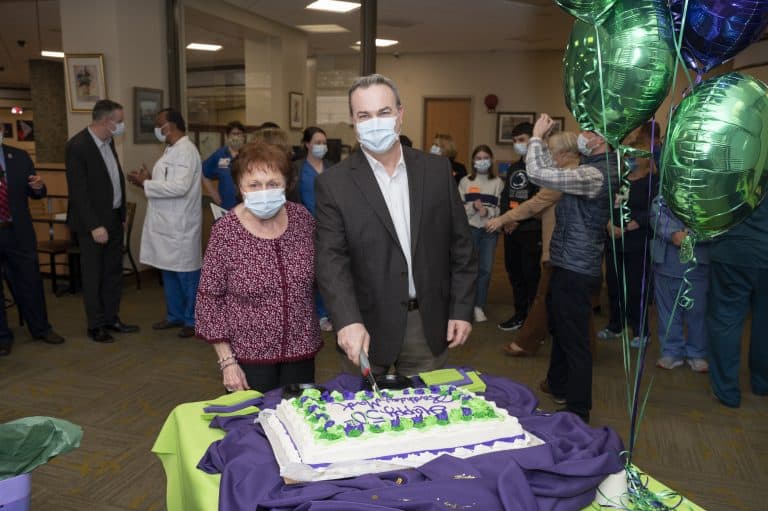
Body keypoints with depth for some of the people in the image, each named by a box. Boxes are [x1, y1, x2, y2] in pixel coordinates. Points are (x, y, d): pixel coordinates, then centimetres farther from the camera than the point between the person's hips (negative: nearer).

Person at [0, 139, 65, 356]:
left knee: (29, 282, 12)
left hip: (18, 232, 2)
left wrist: (38, 187, -16)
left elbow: (34, 194, 7)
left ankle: (40, 329, 27)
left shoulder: (19, 157, 2)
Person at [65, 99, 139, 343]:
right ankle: (96, 326, 16)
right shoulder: (77, 146, -17)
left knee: (114, 272, 14)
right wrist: (94, 226, -20)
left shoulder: (108, 141, 8)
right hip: (92, 223, -8)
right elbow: (78, 191, -19)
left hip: (114, 218, 8)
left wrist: (122, 215, 12)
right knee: (93, 275, 4)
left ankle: (111, 319, 26)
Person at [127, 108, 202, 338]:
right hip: (165, 224, 9)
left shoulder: (186, 151, -16)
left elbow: (179, 187, -26)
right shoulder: (171, 149, 14)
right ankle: (175, 315, 28)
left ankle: (193, 320, 14)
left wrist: (146, 183, -16)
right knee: (169, 272, 16)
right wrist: (149, 178, 4)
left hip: (181, 225, -9)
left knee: (186, 274, 2)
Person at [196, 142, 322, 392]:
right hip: (249, 356, -3)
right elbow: (210, 298, -8)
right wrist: (227, 361, -9)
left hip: (300, 352, 3)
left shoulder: (303, 219, -5)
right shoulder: (225, 231, -14)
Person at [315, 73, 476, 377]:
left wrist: (462, 309, 2)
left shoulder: (437, 170, 2)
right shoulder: (333, 184, -6)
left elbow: (460, 246, 5)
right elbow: (331, 260, -13)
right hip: (367, 326, -2)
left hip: (429, 323, 2)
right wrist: (349, 321, -26)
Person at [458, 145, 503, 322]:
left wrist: (488, 211, -18)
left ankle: (479, 306, 15)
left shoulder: (498, 182, 5)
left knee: (485, 269, 3)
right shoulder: (465, 181, 6)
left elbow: (502, 207, -1)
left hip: (490, 229, 1)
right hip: (470, 229, -1)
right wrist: (473, 206, -16)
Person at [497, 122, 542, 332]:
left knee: (531, 273, -5)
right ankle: (520, 313, 23)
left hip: (531, 229, -7)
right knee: (514, 271, 12)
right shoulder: (514, 167, 19)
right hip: (511, 229, 7)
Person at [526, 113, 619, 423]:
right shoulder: (599, 168, 9)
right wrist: (541, 141, 13)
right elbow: (552, 173, 19)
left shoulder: (596, 174, -23)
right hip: (570, 264, 11)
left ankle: (577, 409, 15)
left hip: (575, 269, -11)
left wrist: (536, 137, -13)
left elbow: (539, 174, -28)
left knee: (574, 339, 1)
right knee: (560, 326, 25)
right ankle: (558, 385, 44)